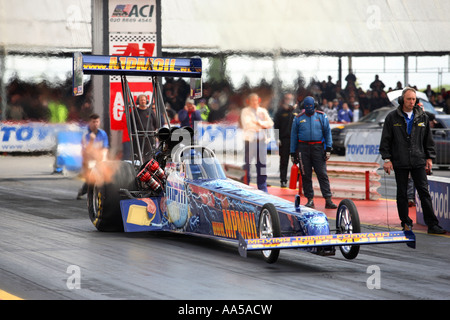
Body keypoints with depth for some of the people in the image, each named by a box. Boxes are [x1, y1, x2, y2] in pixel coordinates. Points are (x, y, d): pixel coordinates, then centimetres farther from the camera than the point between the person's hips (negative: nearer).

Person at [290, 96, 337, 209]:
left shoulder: (322, 117, 7)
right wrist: (293, 153, 10)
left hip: (318, 148, -1)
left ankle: (328, 199, -9)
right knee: (306, 175, 1)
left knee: (322, 174, -6)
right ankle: (310, 199, 9)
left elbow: (327, 132, 6)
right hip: (303, 148, 1)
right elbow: (294, 135, 13)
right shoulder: (298, 119, 10)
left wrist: (328, 148, -3)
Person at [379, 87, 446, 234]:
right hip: (400, 162, -1)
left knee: (424, 192, -3)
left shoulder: (422, 117, 8)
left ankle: (432, 224, -5)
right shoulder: (392, 117, 1)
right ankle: (406, 223, 15)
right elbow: (385, 140, 3)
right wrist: (387, 159, -3)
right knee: (402, 194, 4)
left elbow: (428, 139, 14)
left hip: (418, 161, 1)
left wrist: (429, 158, 8)